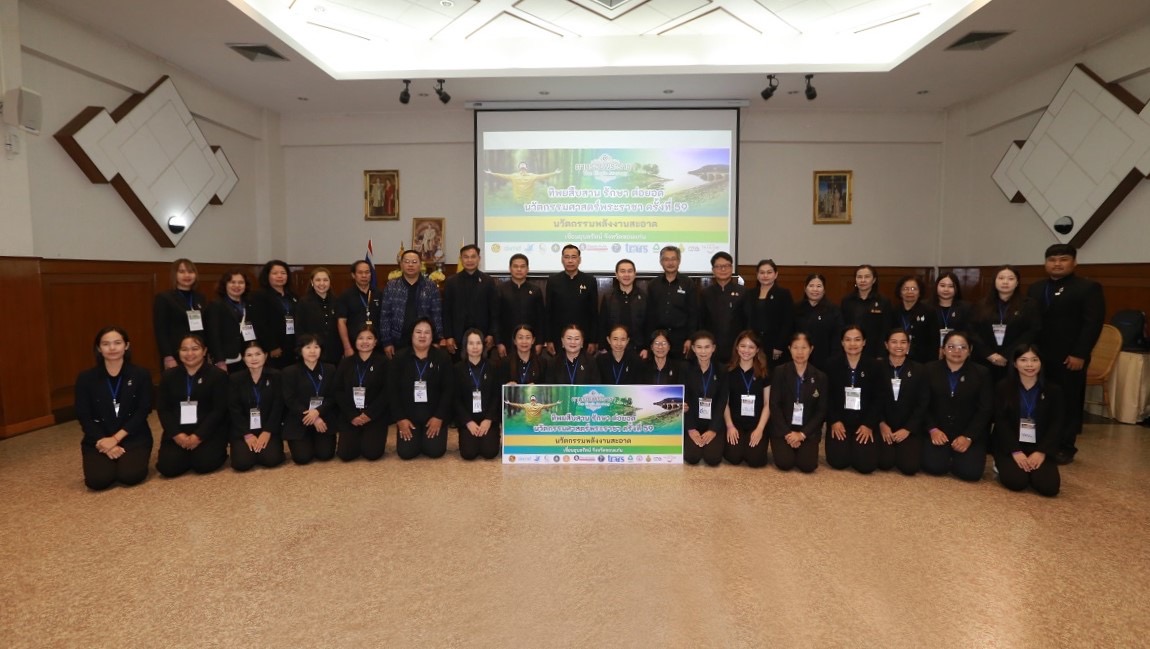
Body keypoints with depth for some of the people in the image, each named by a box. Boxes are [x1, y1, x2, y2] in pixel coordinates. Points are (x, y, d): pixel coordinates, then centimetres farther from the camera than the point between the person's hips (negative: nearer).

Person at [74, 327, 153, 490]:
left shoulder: (141, 375, 1)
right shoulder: (86, 378, 3)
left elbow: (142, 412, -5)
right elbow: (84, 417, 0)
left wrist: (116, 438, -15)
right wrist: (103, 442, -13)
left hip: (133, 436, -1)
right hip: (98, 439, 1)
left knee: (130, 476, -24)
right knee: (98, 481, -21)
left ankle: (129, 458, 11)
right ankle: (110, 458, 13)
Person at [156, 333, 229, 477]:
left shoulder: (218, 375, -1)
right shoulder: (168, 376, 11)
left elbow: (219, 410, -8)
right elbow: (162, 409, 4)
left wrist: (198, 436, -17)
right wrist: (176, 434, -12)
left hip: (209, 431, -3)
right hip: (177, 432, 4)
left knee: (203, 464, -23)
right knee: (167, 467, -16)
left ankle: (218, 450, 10)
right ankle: (188, 452, 15)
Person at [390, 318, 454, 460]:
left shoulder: (442, 357, -3)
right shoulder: (400, 357, 0)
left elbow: (448, 389, -6)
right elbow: (393, 390, -2)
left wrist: (439, 417, -13)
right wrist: (400, 418, -9)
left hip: (435, 415, -1)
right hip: (408, 415, 1)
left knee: (435, 451, -13)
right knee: (406, 452, -11)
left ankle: (427, 438, 23)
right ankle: (416, 438, 24)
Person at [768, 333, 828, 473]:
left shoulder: (820, 377, 2)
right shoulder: (780, 372, -3)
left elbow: (821, 410, 0)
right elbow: (774, 405, -6)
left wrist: (802, 433, -11)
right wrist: (787, 433, -14)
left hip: (808, 430, 1)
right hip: (782, 428, -1)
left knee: (808, 465, -19)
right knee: (785, 463, -20)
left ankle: (801, 447, 15)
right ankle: (783, 446, 14)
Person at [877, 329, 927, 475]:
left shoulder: (919, 370, 4)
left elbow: (923, 404, 1)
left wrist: (907, 429, -9)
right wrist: (881, 424, -10)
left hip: (910, 428, 1)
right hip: (884, 426, -1)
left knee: (910, 466, -17)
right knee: (885, 463, -20)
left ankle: (908, 448, 17)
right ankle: (890, 448, 16)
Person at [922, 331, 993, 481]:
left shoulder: (981, 373, 2)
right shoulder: (930, 369, 2)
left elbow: (985, 409, -2)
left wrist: (968, 437, -13)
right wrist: (932, 429, -13)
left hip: (970, 433, 0)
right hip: (938, 431, 0)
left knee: (970, 471, -20)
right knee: (934, 466, -21)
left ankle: (957, 456, 16)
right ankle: (947, 454, 16)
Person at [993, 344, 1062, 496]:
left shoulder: (1053, 390, 5)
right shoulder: (1003, 388, 0)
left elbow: (1056, 425, 1)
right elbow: (1001, 422, -5)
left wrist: (1042, 452, -12)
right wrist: (1015, 451, -16)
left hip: (1039, 448, 2)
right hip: (1009, 447, -2)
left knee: (1049, 486, -20)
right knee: (1016, 482, -25)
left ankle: (1032, 468, 13)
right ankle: (1003, 466, 10)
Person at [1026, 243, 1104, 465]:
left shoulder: (1089, 288, -1)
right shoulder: (1035, 288, 15)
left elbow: (1093, 324, -9)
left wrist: (1079, 354, -16)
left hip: (1070, 358, -4)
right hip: (1039, 356, 4)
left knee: (1069, 403, 4)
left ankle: (1065, 448, 13)